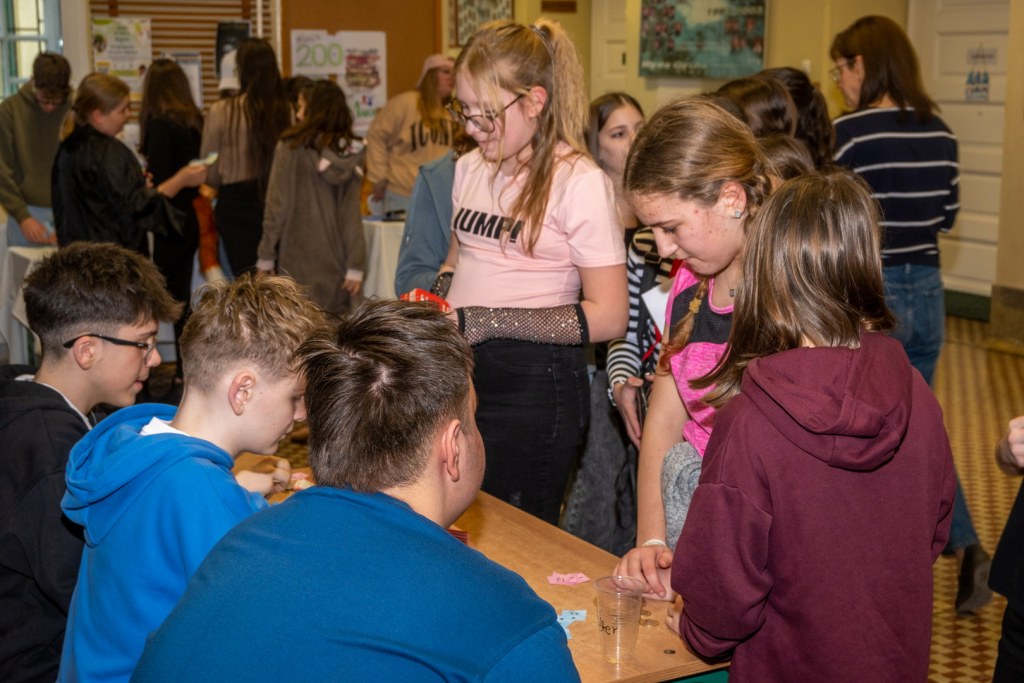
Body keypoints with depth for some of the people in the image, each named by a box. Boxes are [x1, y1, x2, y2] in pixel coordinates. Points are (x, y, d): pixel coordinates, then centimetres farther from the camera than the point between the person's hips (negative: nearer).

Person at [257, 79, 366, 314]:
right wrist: (356, 266, 2)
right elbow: (353, 214, 1)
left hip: (300, 256, -3)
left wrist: (266, 255, 4)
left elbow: (277, 204, -3)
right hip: (336, 259, 3)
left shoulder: (292, 146, -3)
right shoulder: (353, 152, 3)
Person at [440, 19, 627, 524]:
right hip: (461, 369, 6)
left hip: (533, 382, -6)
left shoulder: (579, 182, -11)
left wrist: (484, 321, -19)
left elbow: (608, 316, -15)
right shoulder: (471, 168, 10)